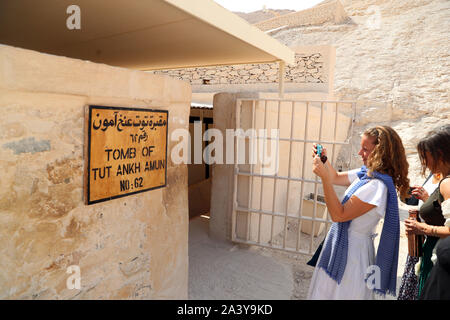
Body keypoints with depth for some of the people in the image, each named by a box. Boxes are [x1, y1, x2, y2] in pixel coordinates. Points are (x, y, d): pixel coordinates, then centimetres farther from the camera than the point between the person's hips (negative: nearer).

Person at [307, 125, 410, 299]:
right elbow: (337, 178, 17)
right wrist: (324, 159, -1)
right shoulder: (366, 173, 0)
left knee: (337, 293, 10)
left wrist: (324, 177, -32)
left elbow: (339, 215, -27)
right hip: (342, 242, 9)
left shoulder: (377, 186, -27)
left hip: (352, 250, -9)